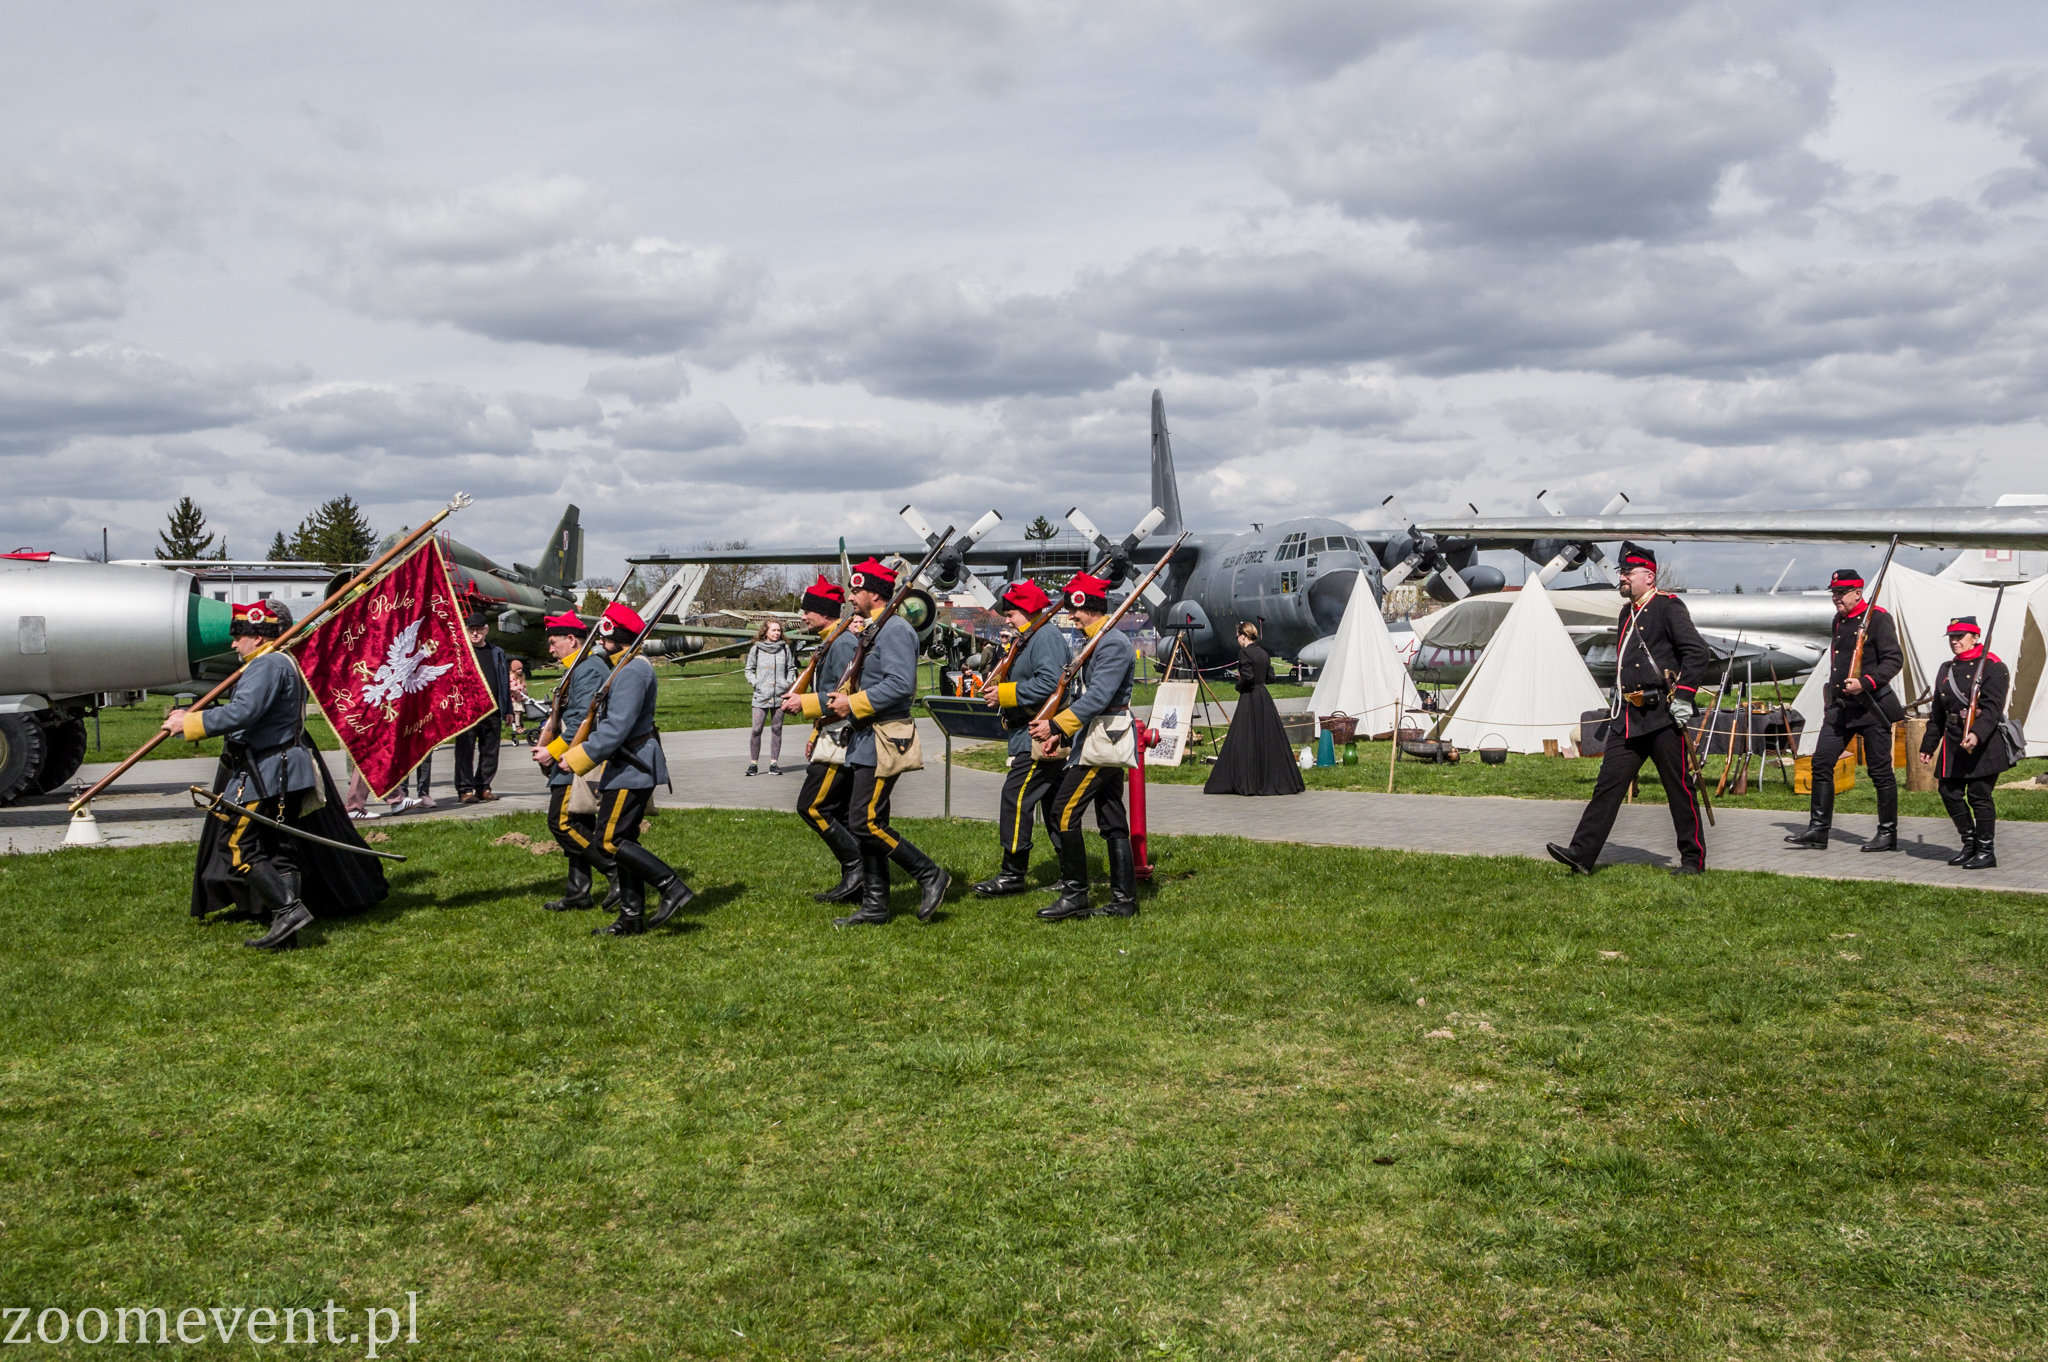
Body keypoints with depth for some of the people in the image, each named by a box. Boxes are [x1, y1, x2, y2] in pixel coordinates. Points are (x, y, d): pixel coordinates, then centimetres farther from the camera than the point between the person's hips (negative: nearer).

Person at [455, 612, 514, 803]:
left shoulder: (497, 653, 16)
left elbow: (505, 682, 19)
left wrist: (507, 709, 14)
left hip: (492, 713, 4)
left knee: (490, 752, 6)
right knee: (465, 753, -4)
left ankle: (483, 788, 14)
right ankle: (465, 790, 0)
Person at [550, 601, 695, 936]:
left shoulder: (632, 671, -18)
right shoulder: (625, 667, 17)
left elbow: (616, 727, -24)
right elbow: (606, 720, 20)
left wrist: (579, 758, -17)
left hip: (632, 769, -11)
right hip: (629, 767, 11)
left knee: (611, 840, -10)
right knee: (622, 840, 12)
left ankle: (673, 887, -9)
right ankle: (632, 918, 17)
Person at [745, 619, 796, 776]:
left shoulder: (785, 649, 8)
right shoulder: (756, 649, 3)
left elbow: (791, 668, 16)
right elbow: (749, 670, 11)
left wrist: (789, 683, 2)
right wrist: (755, 684, -3)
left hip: (780, 695, 2)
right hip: (761, 696, -2)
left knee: (777, 729, 4)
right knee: (756, 730, -7)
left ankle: (774, 763, 11)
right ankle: (753, 764, 3)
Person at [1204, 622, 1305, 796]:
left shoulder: (1244, 653, -11)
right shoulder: (1264, 653, 10)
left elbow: (1247, 677, -20)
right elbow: (1270, 678, 11)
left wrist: (1239, 686, -3)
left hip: (1249, 699, -7)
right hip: (1265, 698, 7)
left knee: (1243, 740, -3)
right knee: (1270, 738, 11)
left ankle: (1244, 782, -4)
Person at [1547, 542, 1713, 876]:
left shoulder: (1668, 607, -6)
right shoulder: (1626, 614, 18)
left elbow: (1699, 652, -13)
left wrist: (1683, 696, -17)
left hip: (1662, 715, -7)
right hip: (1628, 718, 7)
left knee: (1679, 788, 2)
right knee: (1608, 784, 0)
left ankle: (1694, 858, 14)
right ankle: (1582, 854, -3)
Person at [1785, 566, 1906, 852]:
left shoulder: (1878, 618, -8)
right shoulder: (1839, 621, 15)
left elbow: (1894, 659, -13)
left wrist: (1865, 683, -24)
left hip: (1872, 705, -7)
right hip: (1841, 706, 7)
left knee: (1880, 770, 0)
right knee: (1822, 762, 0)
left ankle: (1888, 834, 10)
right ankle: (1818, 830, 3)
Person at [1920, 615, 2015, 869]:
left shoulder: (1992, 667, -7)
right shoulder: (1946, 670, 14)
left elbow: (1993, 707, -18)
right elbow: (1937, 712, 18)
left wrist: (1977, 734, -33)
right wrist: (1928, 745, 17)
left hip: (1985, 743, -7)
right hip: (1953, 743, 7)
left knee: (1979, 795, -5)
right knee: (1949, 792, 6)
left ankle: (1986, 852, 7)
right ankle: (1970, 845, 22)